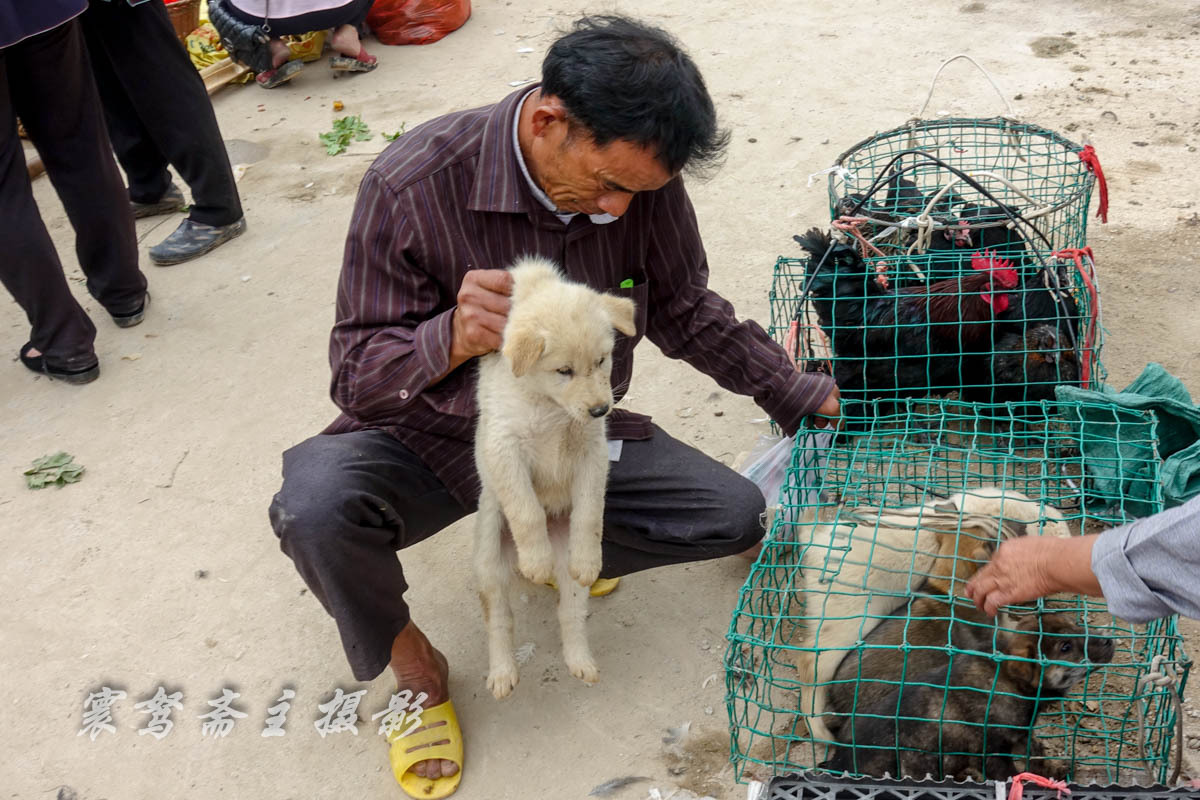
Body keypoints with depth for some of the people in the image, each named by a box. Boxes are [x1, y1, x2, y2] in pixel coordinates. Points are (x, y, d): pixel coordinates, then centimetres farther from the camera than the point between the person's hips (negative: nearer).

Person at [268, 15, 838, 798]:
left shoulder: (640, 177, -15)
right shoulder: (414, 183, -26)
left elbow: (683, 309, 3)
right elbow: (357, 374, -21)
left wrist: (805, 395, 4)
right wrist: (452, 340, -42)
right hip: (433, 442, -3)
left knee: (734, 517, -11)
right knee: (315, 506, -33)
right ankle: (410, 662, 0)